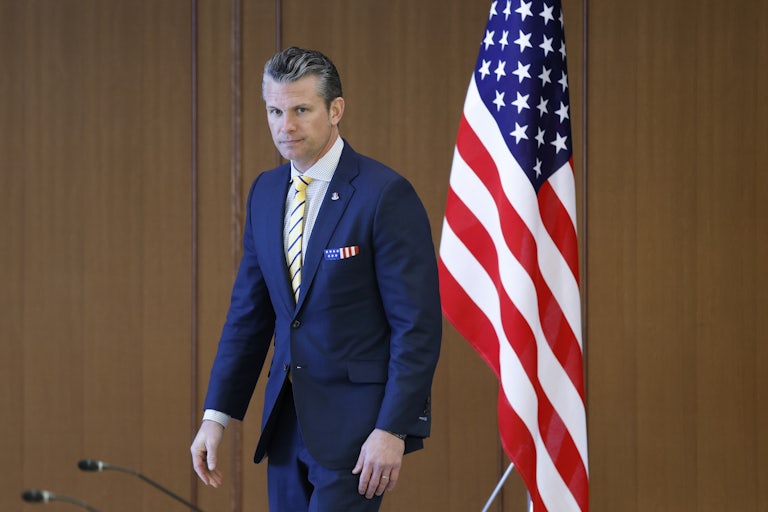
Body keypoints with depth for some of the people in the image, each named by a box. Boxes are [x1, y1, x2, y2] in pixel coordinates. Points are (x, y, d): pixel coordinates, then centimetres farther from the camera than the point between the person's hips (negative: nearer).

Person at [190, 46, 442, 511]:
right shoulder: (265, 193, 10)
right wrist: (216, 416, 8)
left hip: (357, 419, -7)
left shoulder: (386, 194, -12)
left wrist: (392, 430, -19)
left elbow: (418, 325, -14)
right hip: (288, 420, 7)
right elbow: (249, 313, 15)